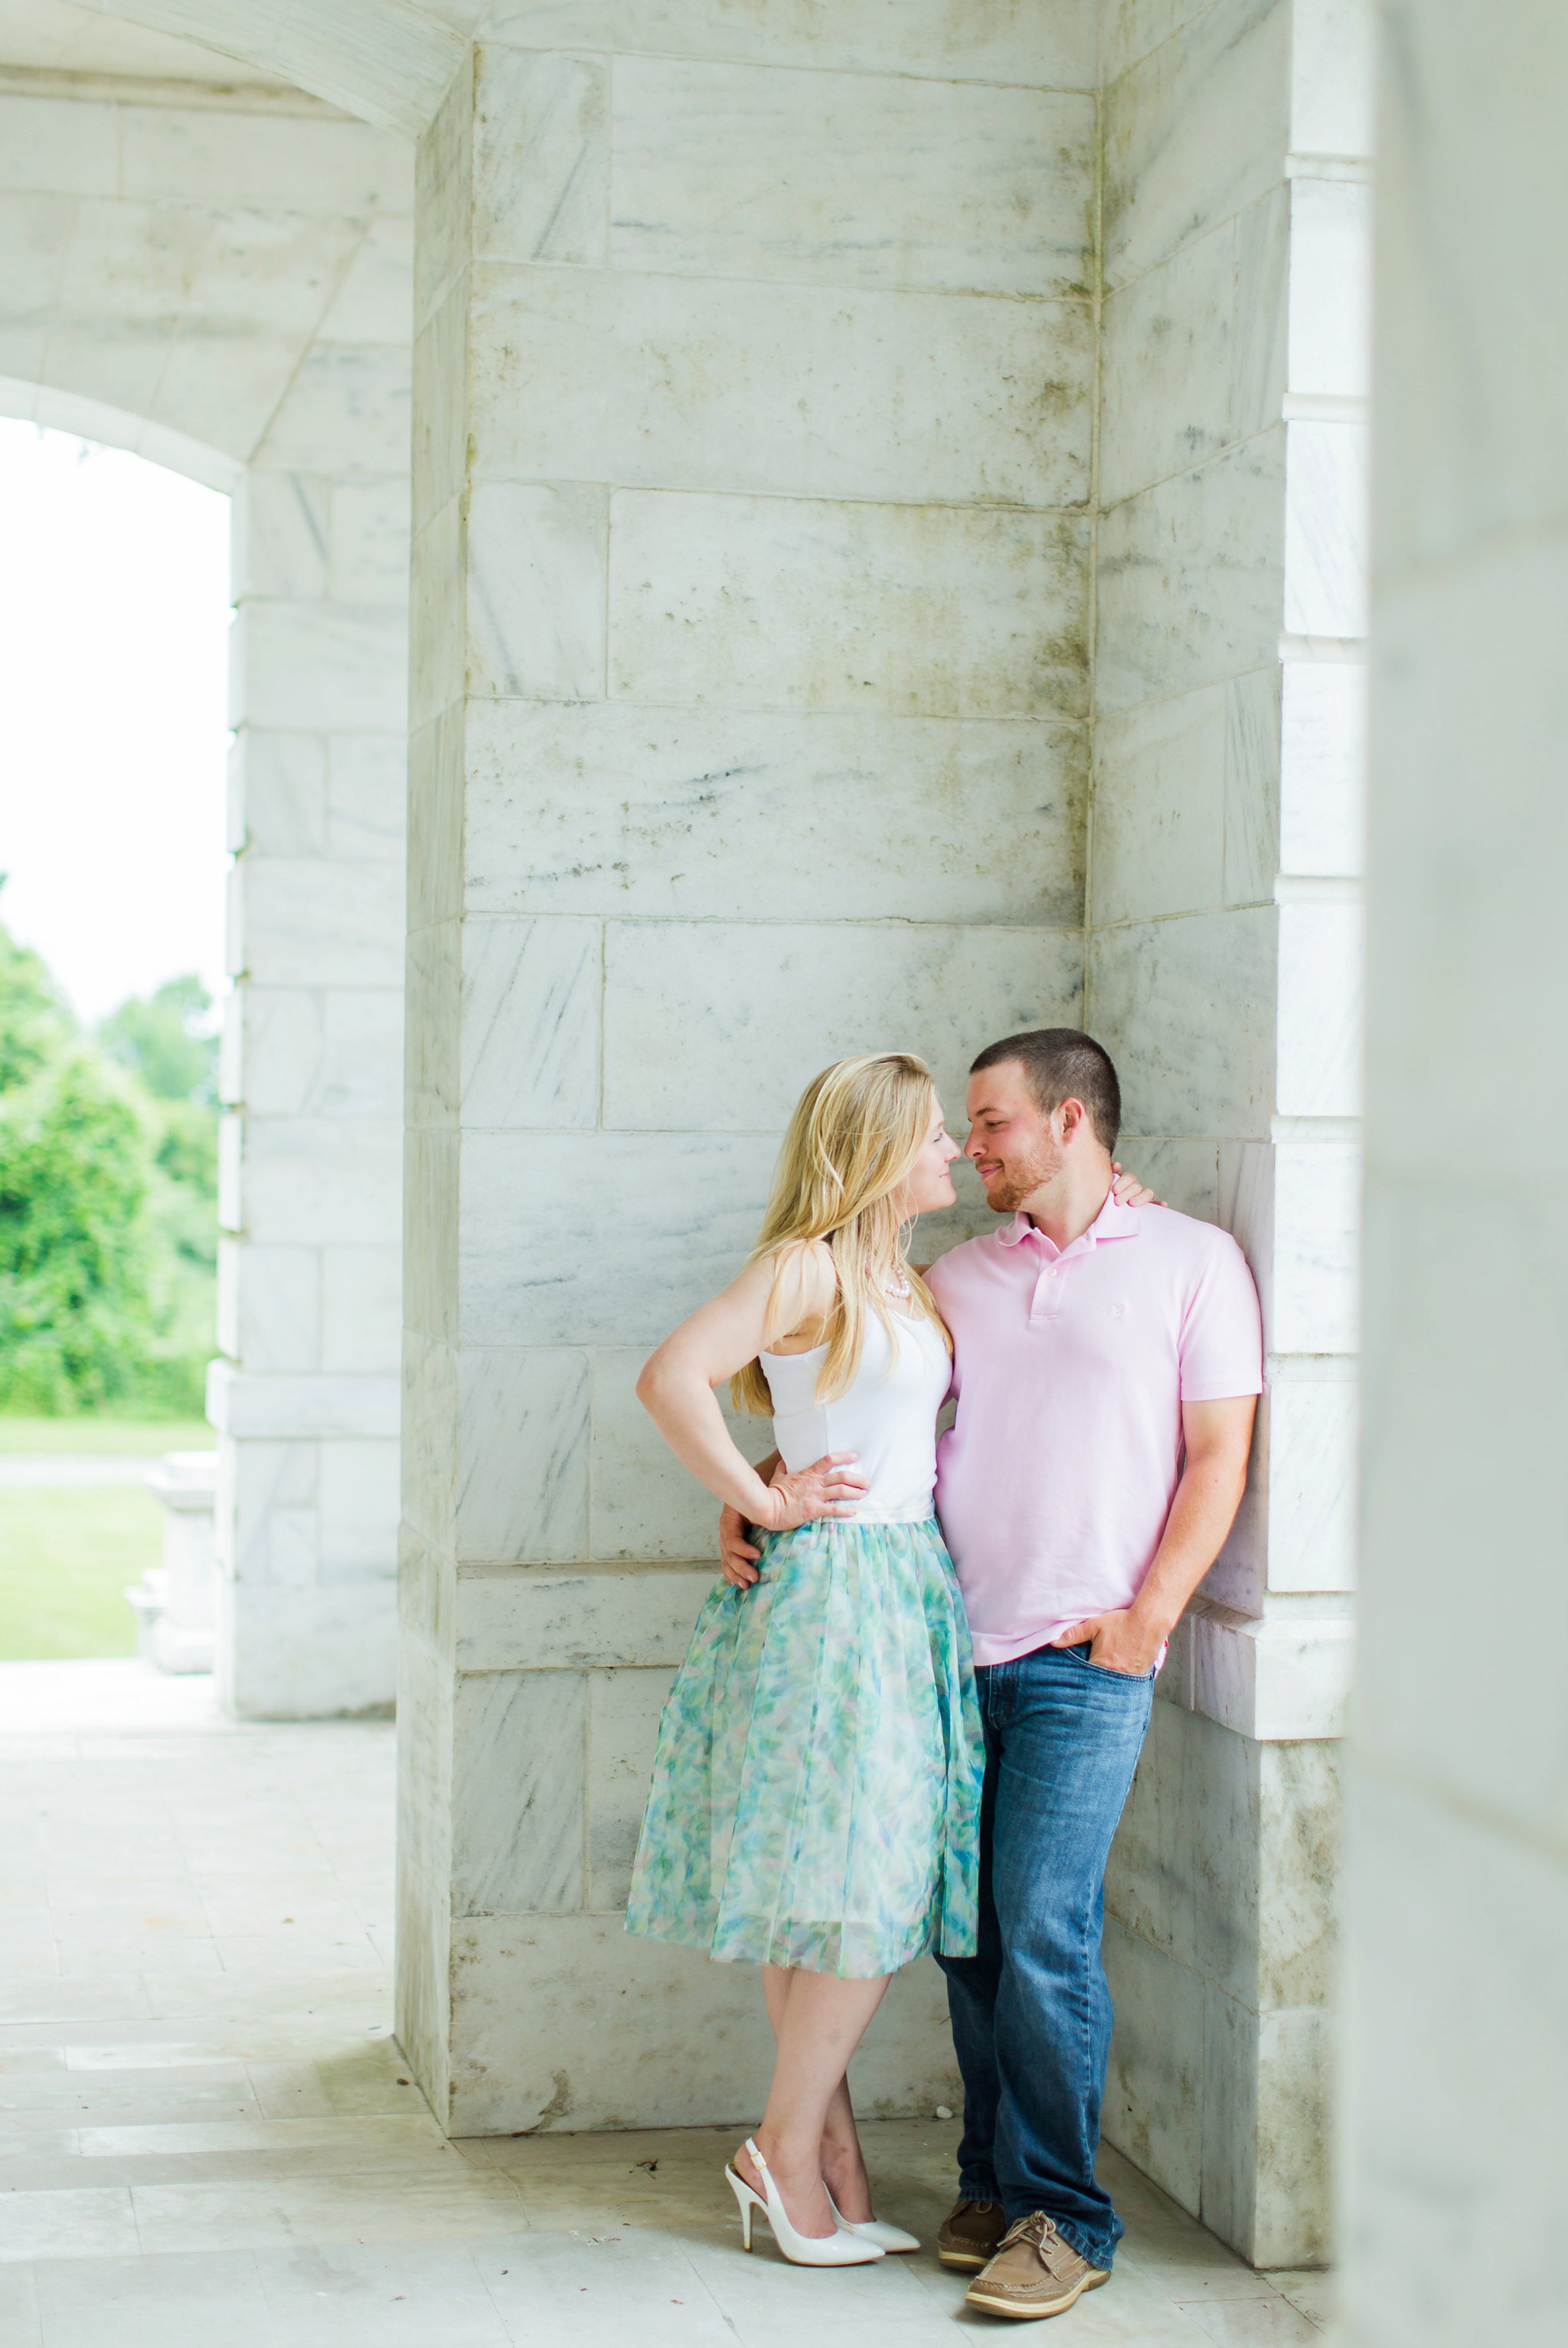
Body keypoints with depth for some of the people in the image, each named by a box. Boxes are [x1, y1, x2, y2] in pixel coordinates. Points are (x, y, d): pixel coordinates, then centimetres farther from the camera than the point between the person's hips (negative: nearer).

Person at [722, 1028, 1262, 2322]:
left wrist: (1151, 1611, -9)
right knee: (969, 1929, 6)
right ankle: (994, 2185, 19)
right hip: (953, 1642, 5)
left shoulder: (1191, 1260, 4)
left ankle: (1064, 2216, 0)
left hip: (1085, 1655, -4)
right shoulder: (959, 1278, 16)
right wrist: (757, 1492, 2)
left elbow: (1218, 1454, 0)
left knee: (1043, 1925, -11)